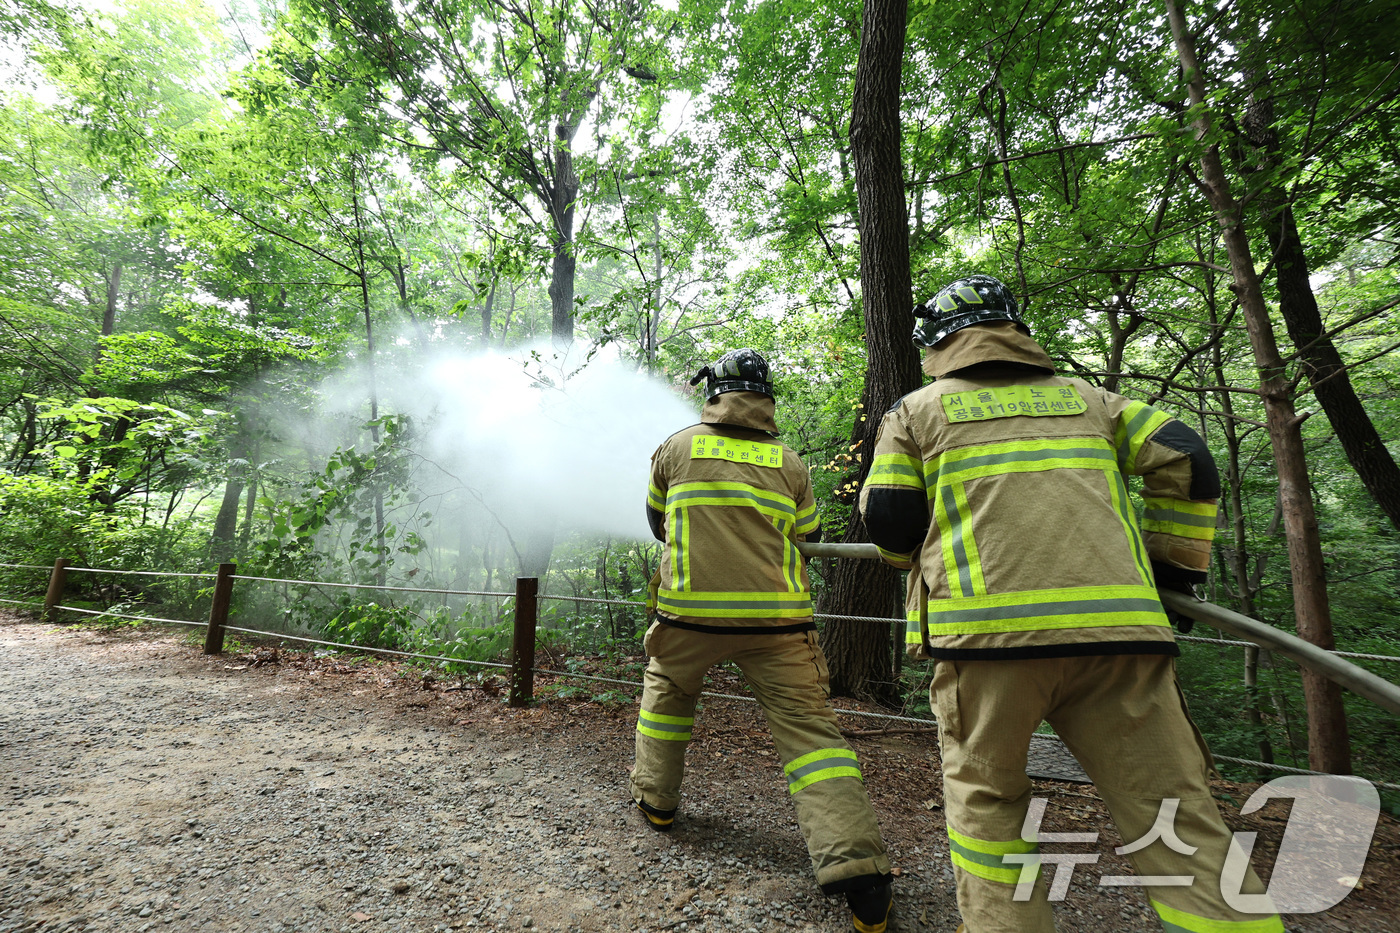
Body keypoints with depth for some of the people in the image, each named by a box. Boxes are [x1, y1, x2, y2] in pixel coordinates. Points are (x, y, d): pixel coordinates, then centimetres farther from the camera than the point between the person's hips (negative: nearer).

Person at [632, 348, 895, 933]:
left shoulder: (676, 448, 2)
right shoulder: (789, 463, 4)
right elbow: (808, 538, 14)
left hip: (691, 611, 1)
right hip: (777, 620, 0)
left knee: (667, 689, 27)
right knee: (809, 727, 4)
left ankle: (656, 798, 39)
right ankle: (857, 871, -1)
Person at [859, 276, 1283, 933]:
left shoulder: (916, 410, 12)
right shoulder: (1082, 397, 22)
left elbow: (888, 520, 5)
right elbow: (1185, 460, 15)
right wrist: (1175, 562, 24)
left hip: (986, 624, -2)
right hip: (1117, 620, 3)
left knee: (985, 794, 15)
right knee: (1172, 812, 11)